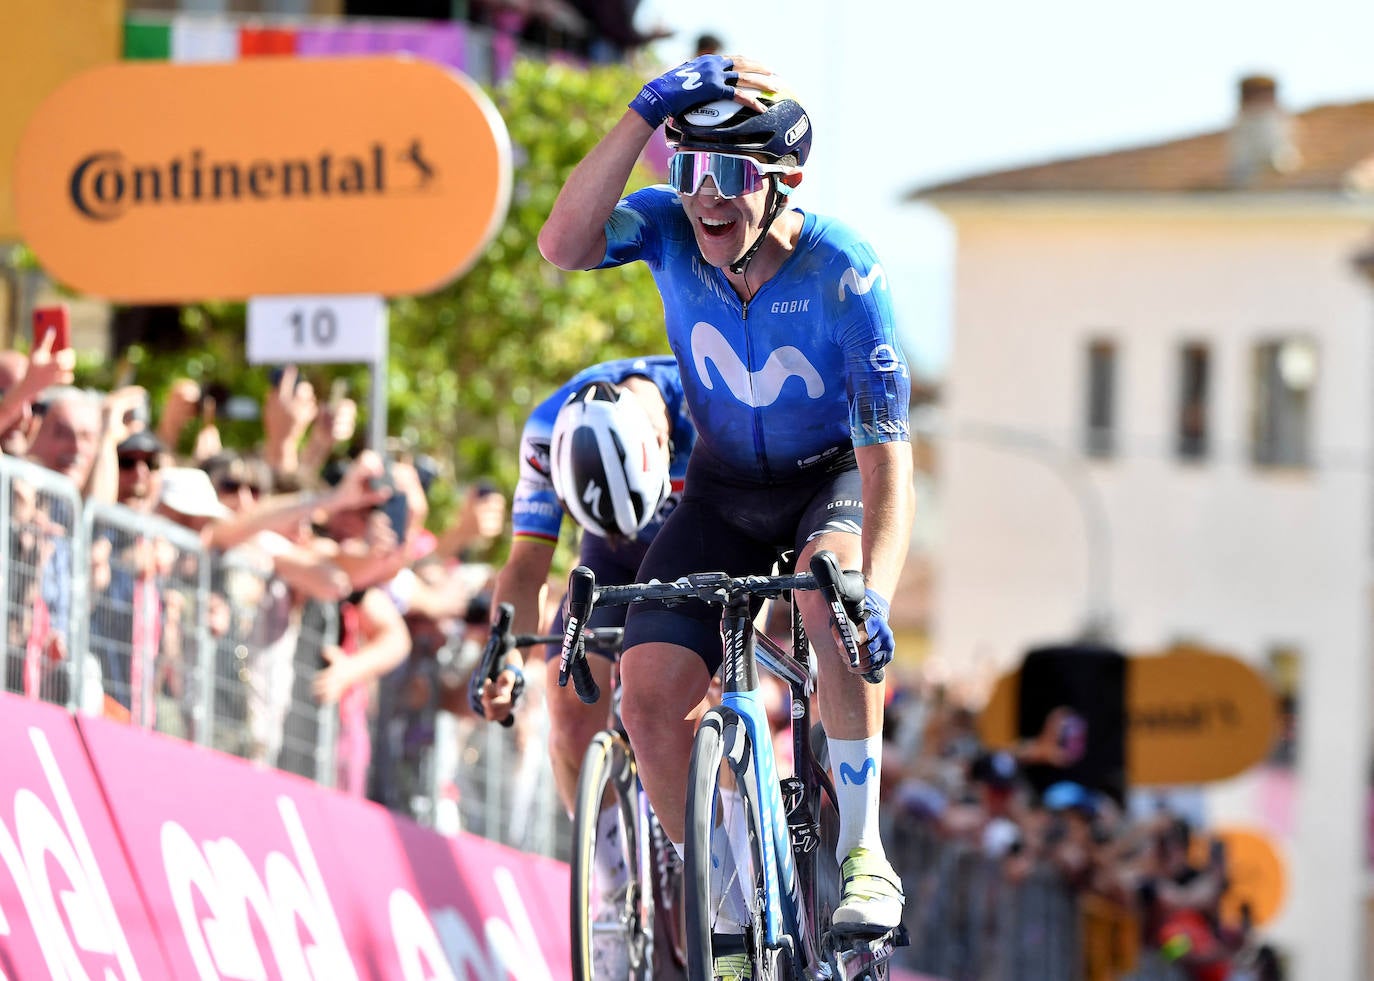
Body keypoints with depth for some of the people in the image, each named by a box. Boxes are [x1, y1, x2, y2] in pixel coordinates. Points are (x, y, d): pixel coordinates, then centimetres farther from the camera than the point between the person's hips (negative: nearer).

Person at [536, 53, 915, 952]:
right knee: (649, 687, -15)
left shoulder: (843, 273, -28)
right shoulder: (671, 230, -19)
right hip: (726, 489, 3)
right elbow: (562, 245, -41)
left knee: (833, 590, -37)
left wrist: (874, 593, -46)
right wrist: (648, 111, -48)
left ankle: (863, 852, -28)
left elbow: (887, 455, -31)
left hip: (836, 478, -3)